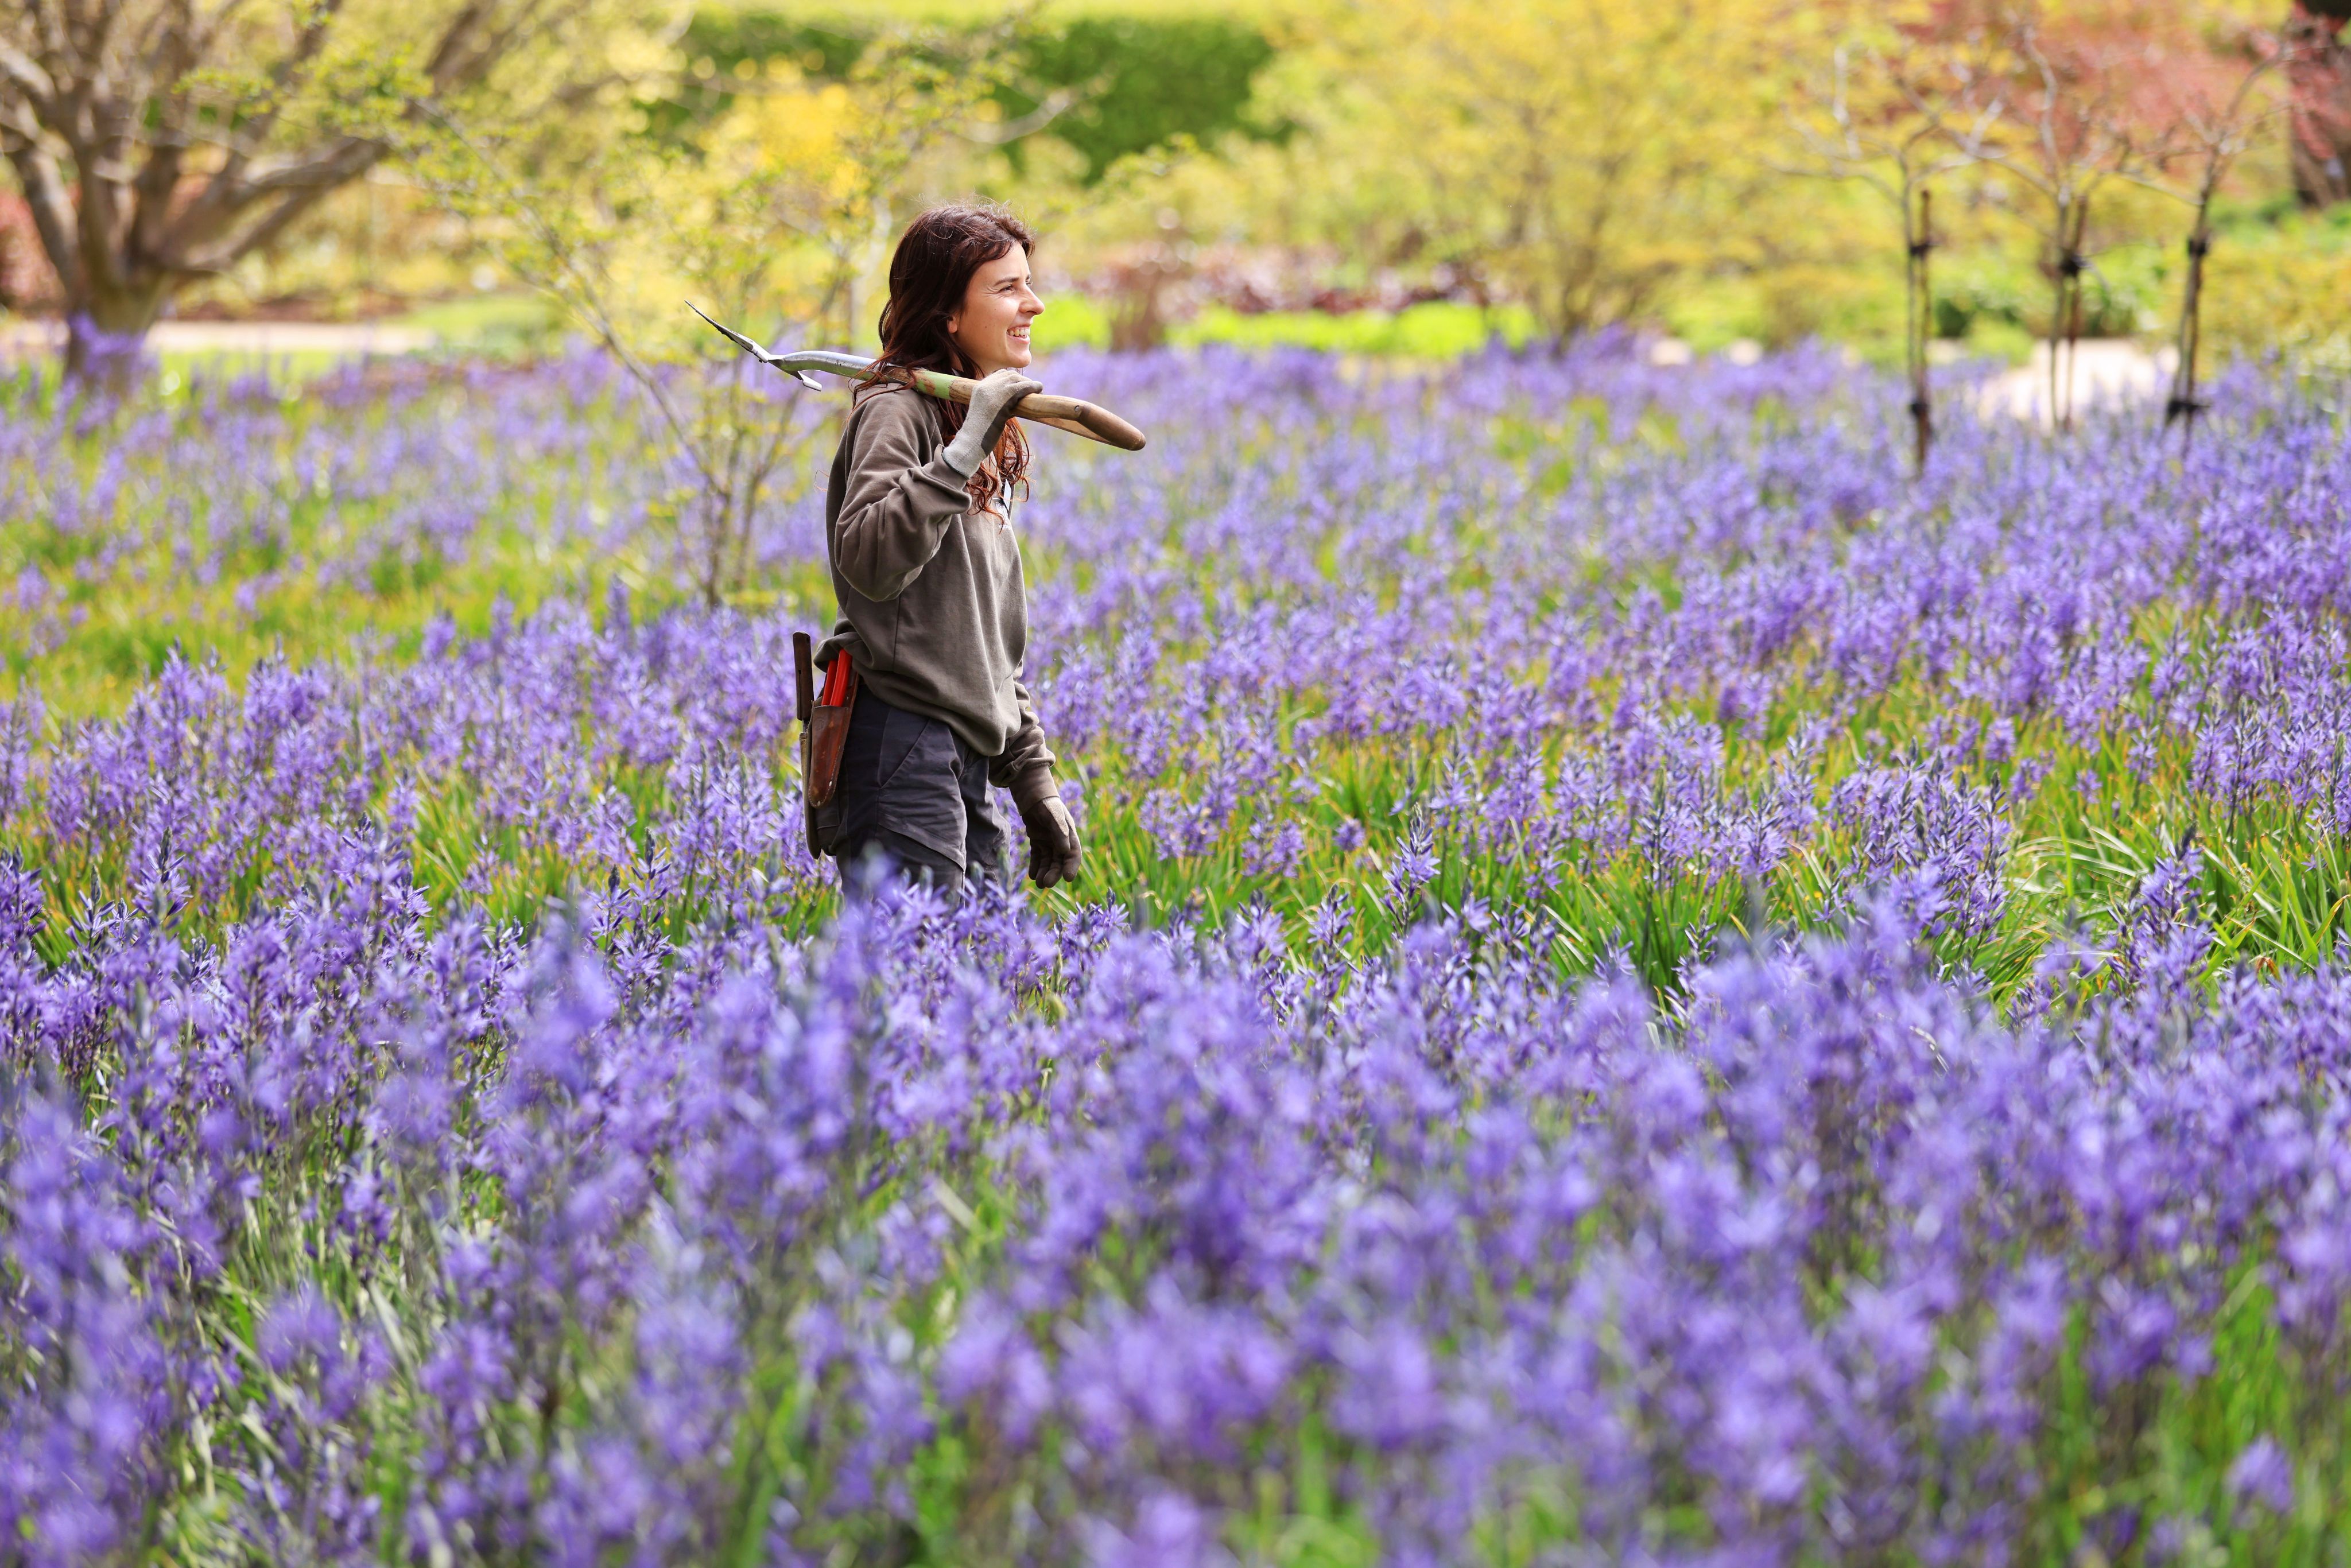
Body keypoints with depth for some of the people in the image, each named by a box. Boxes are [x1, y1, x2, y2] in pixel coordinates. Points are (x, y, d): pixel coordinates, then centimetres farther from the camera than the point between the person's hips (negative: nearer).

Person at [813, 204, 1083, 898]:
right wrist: (962, 454, -29)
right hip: (905, 742, -9)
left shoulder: (995, 438, 21)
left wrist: (1033, 777, 21)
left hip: (969, 755, 9)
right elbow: (869, 561, -25)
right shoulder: (900, 411, -7)